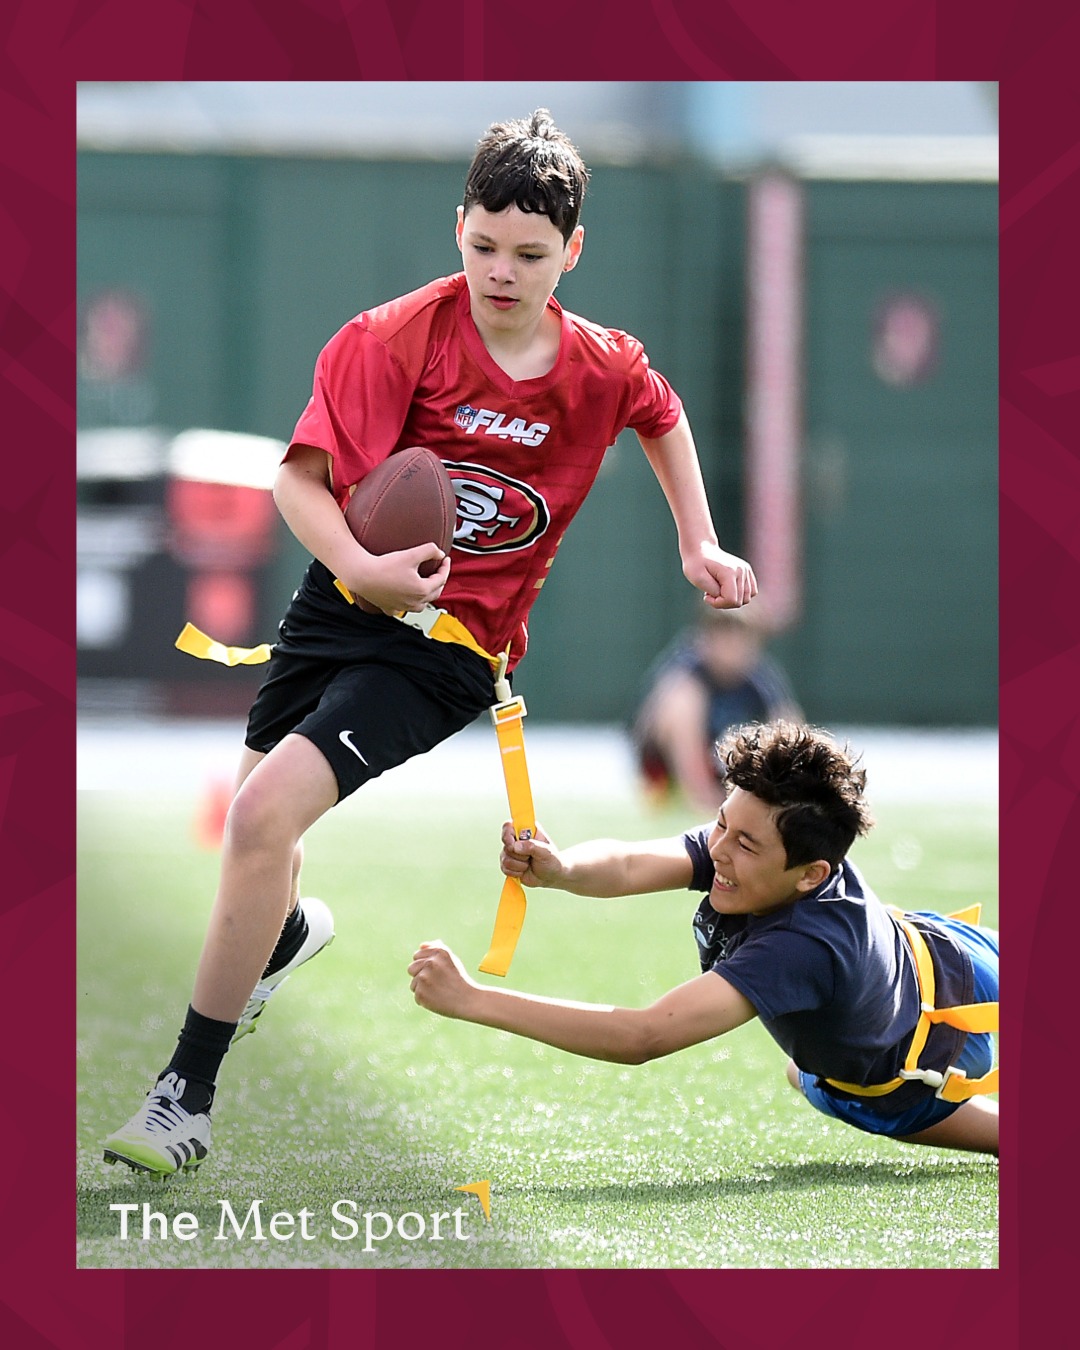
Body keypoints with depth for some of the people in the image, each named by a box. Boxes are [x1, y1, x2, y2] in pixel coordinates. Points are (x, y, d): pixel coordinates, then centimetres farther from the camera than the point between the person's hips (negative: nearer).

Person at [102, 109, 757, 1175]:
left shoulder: (604, 369, -8)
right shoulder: (401, 336, -14)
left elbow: (663, 416, 18)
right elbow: (299, 475, -19)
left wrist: (698, 545, 15)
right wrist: (361, 566, -36)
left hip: (453, 645, -3)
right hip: (346, 598, 3)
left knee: (265, 814, -22)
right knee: (255, 825, 19)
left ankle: (187, 1091, -15)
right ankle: (289, 931, 60)